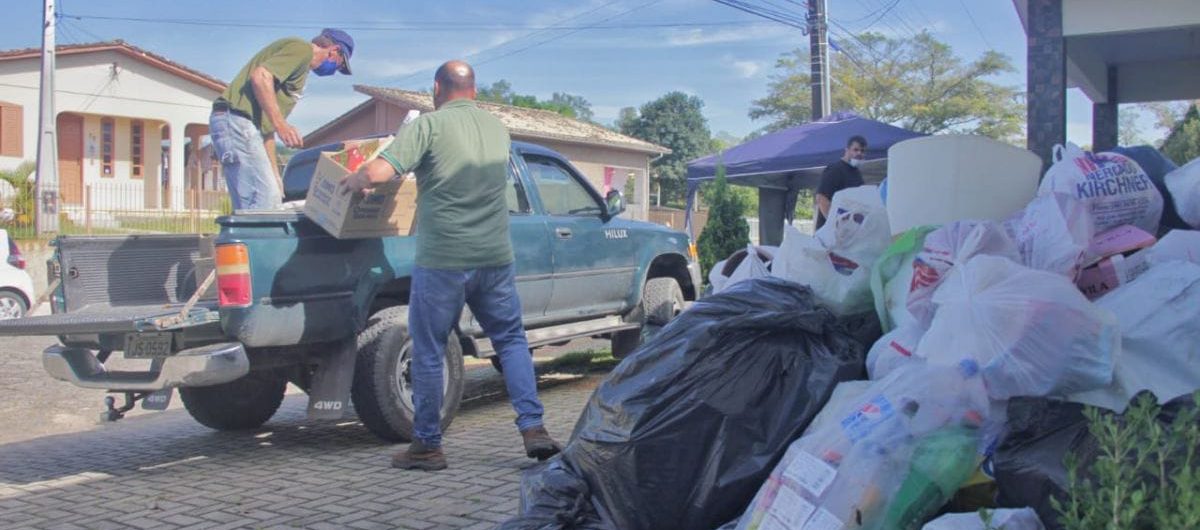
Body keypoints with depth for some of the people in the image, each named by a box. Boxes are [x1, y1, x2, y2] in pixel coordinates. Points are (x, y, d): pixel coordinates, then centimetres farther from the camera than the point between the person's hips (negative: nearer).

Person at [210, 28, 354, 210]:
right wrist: (281, 124, -20)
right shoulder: (302, 48, -2)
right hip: (237, 121, -10)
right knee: (264, 202, -15)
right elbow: (260, 77, -19)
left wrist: (274, 173, 22)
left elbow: (266, 125, 23)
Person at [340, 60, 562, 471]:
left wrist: (353, 180, 5)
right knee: (511, 340, 17)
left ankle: (427, 445, 15)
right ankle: (533, 428, 8)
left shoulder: (429, 125, -7)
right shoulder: (498, 128, 10)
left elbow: (378, 172, -18)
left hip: (442, 261, -4)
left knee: (428, 353, 7)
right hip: (495, 258, 5)